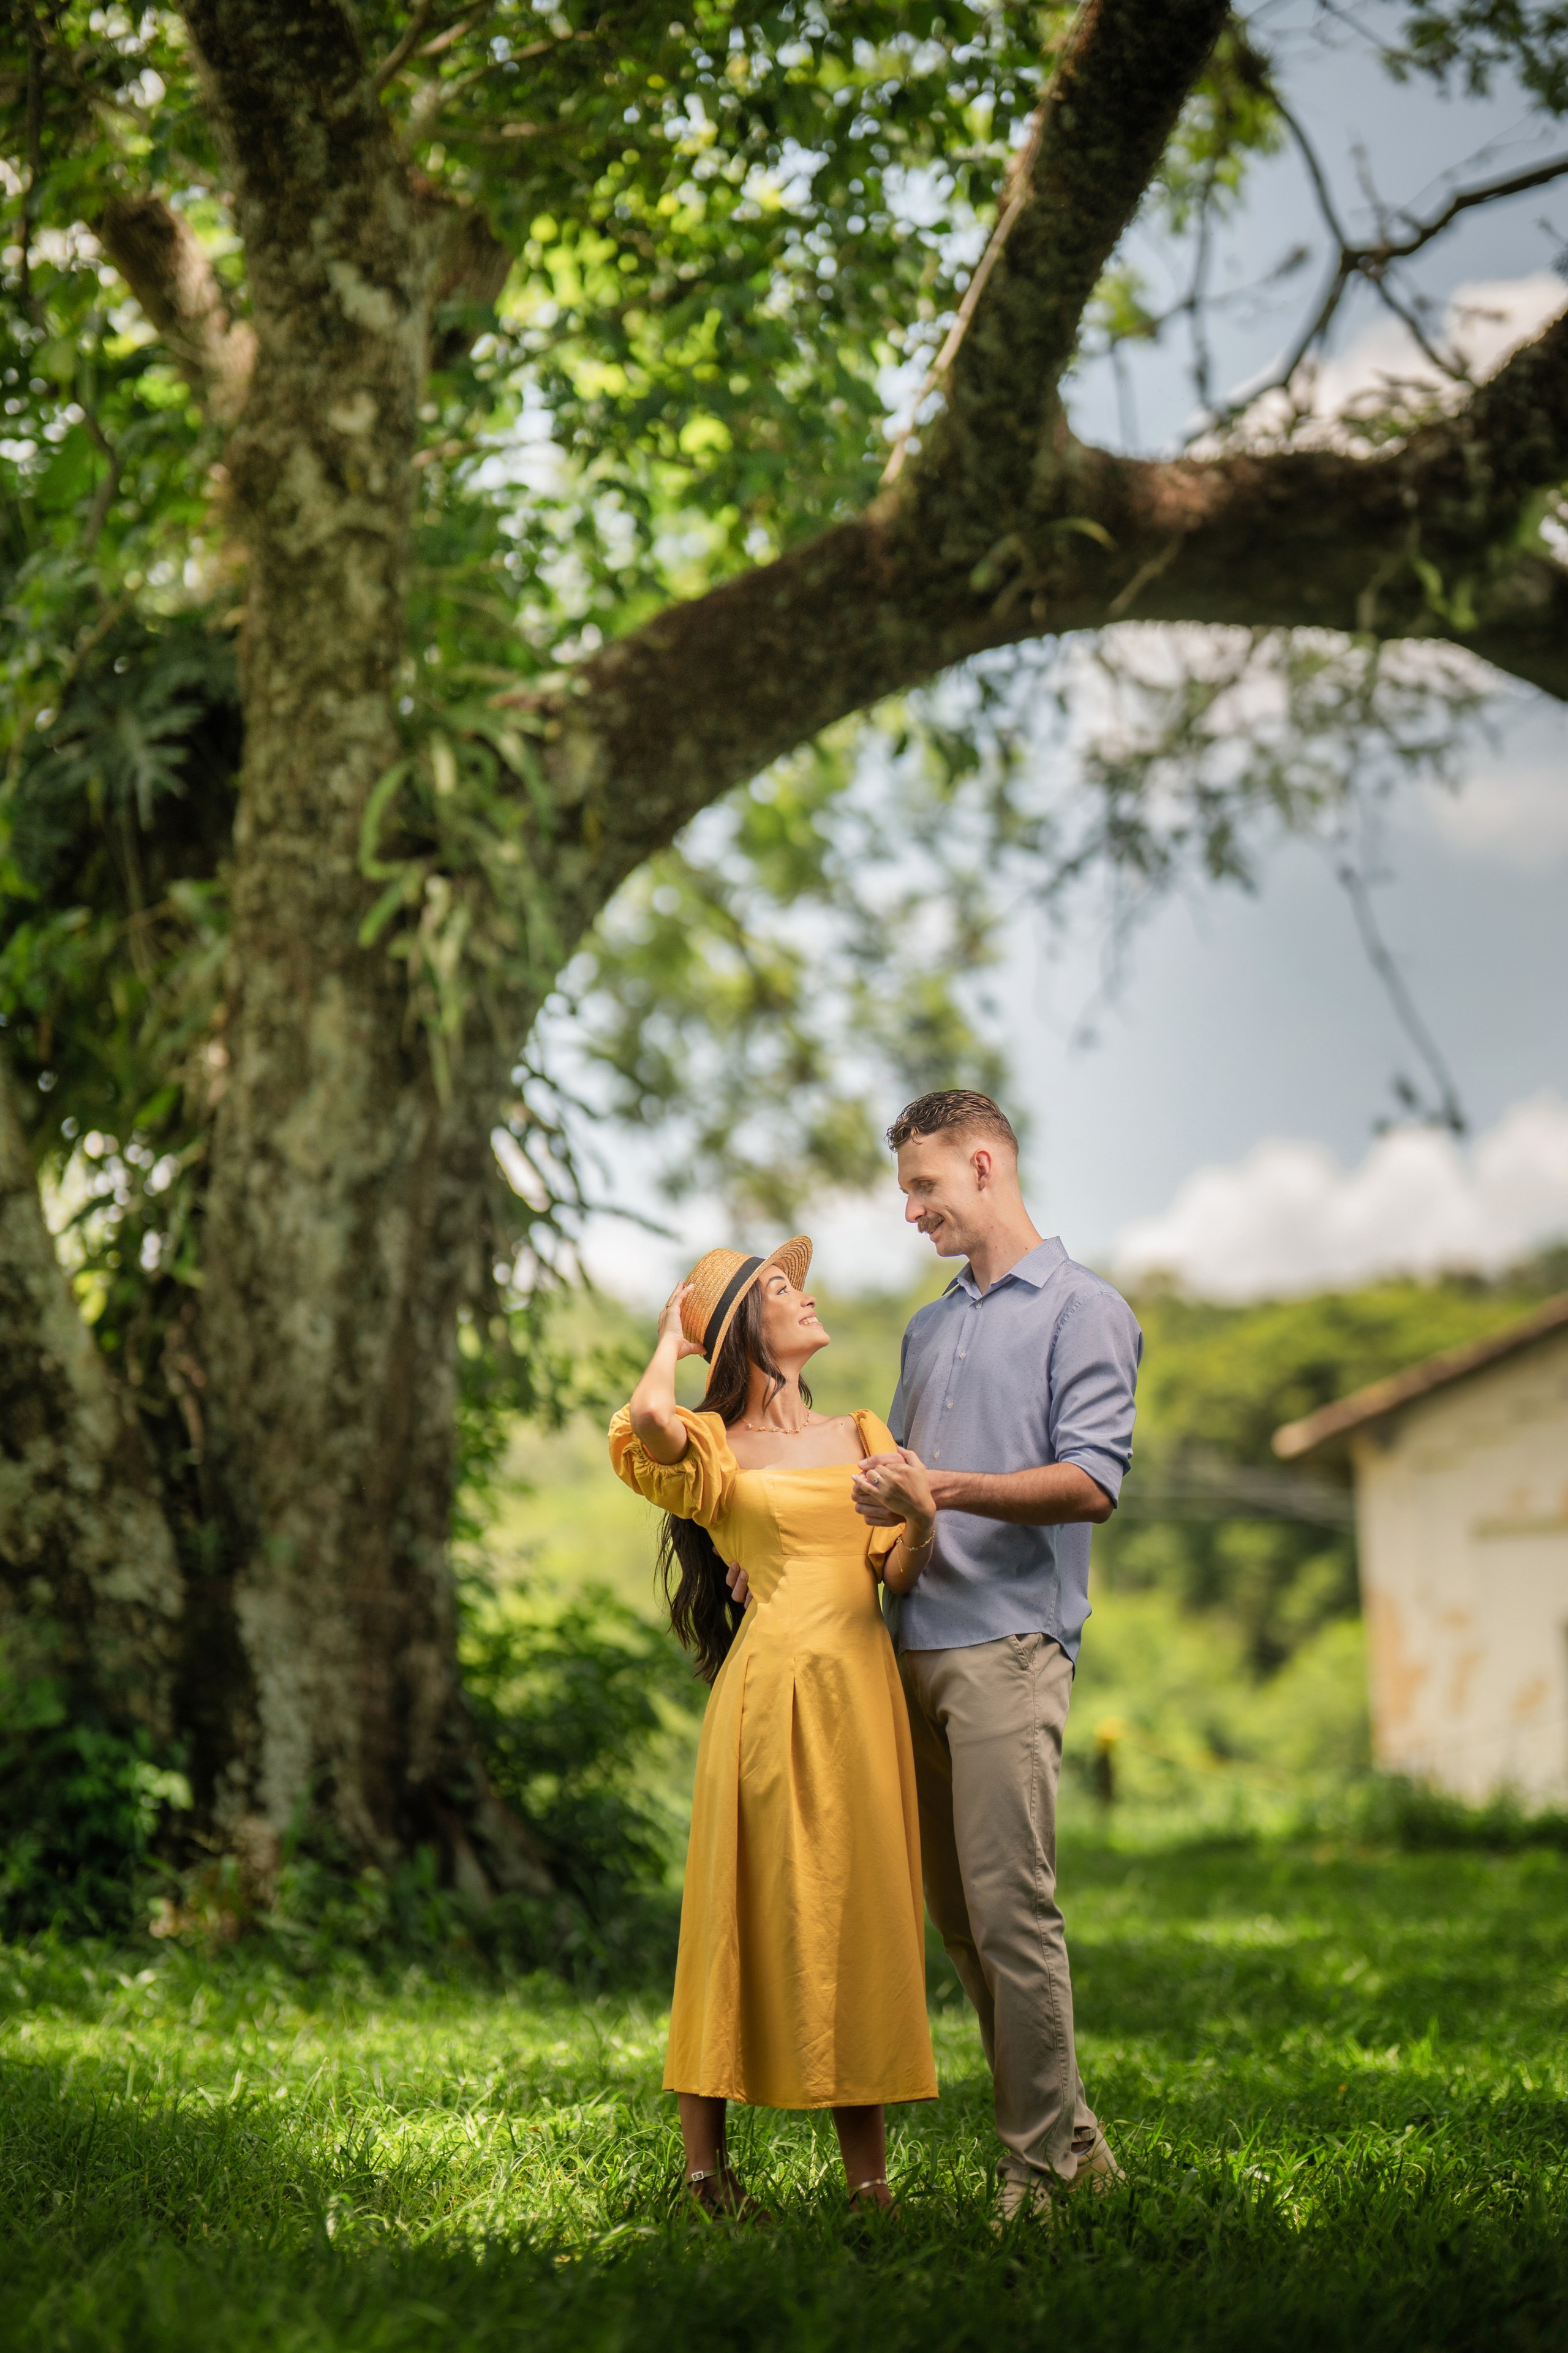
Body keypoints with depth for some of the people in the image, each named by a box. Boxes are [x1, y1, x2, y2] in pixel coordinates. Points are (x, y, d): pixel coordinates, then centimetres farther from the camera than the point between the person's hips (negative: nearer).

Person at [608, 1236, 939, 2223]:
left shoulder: (861, 1435, 18)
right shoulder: (717, 1450, 3)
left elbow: (899, 1574, 9)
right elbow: (648, 1420, -21)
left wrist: (921, 1516, -14)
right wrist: (671, 1339, 0)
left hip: (866, 1692, 5)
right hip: (773, 1688, -5)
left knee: (862, 1918, 4)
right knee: (757, 1911, -3)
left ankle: (870, 2179, 7)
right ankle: (706, 2161, 7)